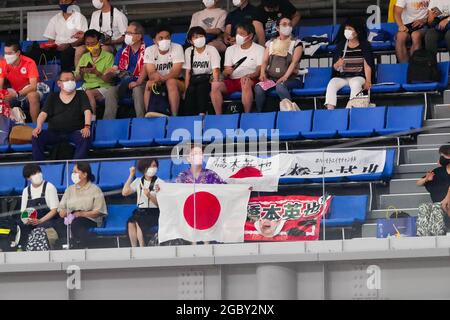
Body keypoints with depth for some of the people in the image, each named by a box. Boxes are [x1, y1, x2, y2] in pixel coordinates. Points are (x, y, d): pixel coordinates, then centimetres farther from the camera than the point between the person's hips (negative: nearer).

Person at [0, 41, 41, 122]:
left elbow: (33, 86, -30)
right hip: (14, 90, 4)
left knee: (33, 96, -37)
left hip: (30, 90, -4)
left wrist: (17, 94, -45)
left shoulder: (29, 63, -24)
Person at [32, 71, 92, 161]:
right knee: (36, 137, -26)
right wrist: (38, 126, -18)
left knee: (85, 138, -35)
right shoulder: (52, 97, 16)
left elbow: (87, 111, -1)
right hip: (54, 132, 1)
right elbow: (43, 113, 3)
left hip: (75, 132, -1)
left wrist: (87, 126, -22)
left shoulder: (81, 95, 14)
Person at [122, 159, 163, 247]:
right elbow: (125, 192, 6)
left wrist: (150, 196, -21)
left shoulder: (159, 183, 3)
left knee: (138, 222, -32)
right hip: (140, 212, 4)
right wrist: (131, 176, 9)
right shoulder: (138, 181, 15)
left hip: (154, 213, -4)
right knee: (130, 223, -29)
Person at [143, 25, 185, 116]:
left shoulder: (177, 48, -10)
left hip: (176, 82, -2)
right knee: (149, 84, -28)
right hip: (159, 82, 2)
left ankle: (174, 116, -34)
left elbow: (176, 72, -20)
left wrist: (161, 78, -38)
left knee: (171, 82, -33)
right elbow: (150, 73, -14)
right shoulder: (149, 50, -4)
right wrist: (155, 76, -40)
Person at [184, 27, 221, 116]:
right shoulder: (188, 51, 9)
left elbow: (216, 71, -9)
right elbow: (188, 72, 7)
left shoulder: (211, 50, -1)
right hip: (194, 79, 2)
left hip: (208, 79, -2)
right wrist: (186, 89, -5)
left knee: (201, 88, -34)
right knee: (190, 90, -29)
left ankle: (202, 114, -35)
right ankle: (188, 116, -30)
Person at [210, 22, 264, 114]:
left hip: (250, 80, -4)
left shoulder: (259, 49, 7)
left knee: (246, 83, -40)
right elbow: (225, 72, 14)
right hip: (232, 81, 4)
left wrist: (248, 76, -25)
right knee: (215, 85, -27)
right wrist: (227, 72, -12)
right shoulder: (231, 49, 18)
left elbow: (259, 71, -4)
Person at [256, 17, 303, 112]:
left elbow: (294, 62, -6)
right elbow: (265, 61, 12)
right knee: (258, 87, -28)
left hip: (291, 78, -3)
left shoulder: (296, 43, 7)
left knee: (280, 86, -38)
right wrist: (263, 73, -10)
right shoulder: (271, 43, 20)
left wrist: (285, 77, -21)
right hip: (271, 78, 3)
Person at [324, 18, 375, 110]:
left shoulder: (364, 45, 3)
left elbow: (367, 64, -5)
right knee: (331, 84, -28)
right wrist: (338, 64, -18)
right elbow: (335, 67, 8)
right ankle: (330, 110, -37)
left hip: (358, 76, -3)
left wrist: (368, 81, -20)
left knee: (356, 84, -37)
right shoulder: (341, 45, 9)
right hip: (341, 77, 3)